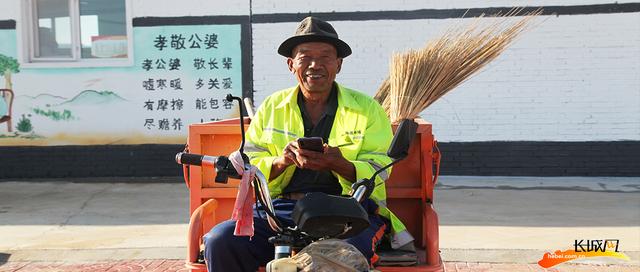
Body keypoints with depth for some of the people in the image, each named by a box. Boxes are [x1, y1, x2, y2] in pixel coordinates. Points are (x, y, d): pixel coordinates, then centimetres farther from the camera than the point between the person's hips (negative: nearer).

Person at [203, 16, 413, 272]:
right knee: (219, 240, -22)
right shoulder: (271, 107, 16)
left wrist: (338, 164, -18)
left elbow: (380, 173, 2)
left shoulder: (367, 109, 10)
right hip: (280, 209, 3)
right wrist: (281, 161, -11)